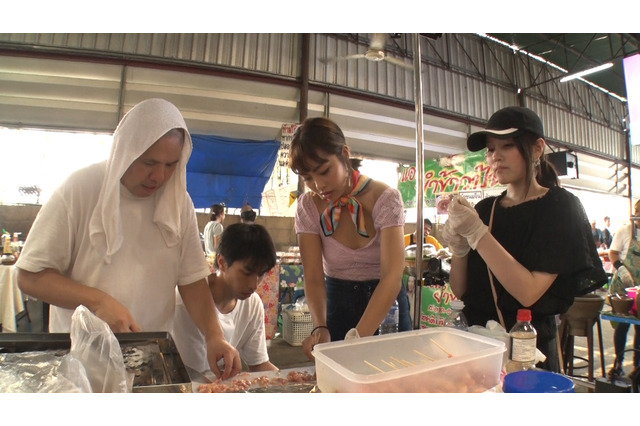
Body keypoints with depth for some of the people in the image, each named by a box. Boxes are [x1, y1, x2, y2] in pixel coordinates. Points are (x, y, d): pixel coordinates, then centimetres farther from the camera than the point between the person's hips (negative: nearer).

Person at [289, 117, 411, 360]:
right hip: (337, 302, 2)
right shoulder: (308, 207, -12)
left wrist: (356, 337, -41)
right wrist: (320, 328, -32)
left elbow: (391, 276, -29)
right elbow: (314, 278, -14)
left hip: (385, 304, -1)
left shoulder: (385, 198, -20)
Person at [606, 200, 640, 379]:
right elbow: (613, 253, -2)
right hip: (624, 285, -2)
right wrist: (620, 268, -18)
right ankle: (618, 363, 14)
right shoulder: (625, 230, -1)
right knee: (622, 324, 3)